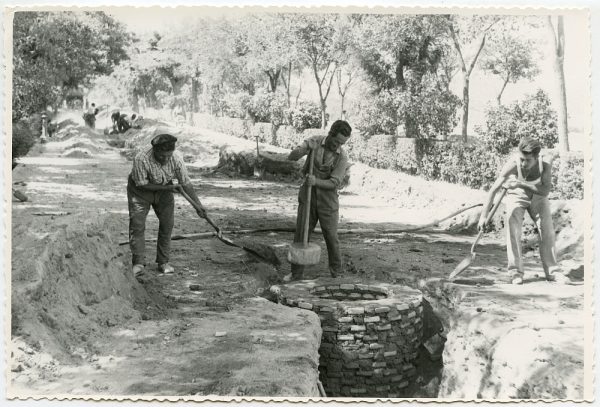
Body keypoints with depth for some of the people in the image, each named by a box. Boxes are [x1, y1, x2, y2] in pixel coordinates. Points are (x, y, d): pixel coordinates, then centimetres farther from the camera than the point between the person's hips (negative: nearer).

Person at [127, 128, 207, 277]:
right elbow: (142, 184, -23)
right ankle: (139, 263, -7)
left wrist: (198, 205, -15)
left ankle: (163, 262, 9)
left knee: (167, 224, -2)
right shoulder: (141, 159, -35)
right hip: (141, 191, -3)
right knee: (137, 225, -11)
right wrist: (168, 187, -28)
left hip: (164, 190, 3)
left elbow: (186, 183, -14)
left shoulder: (176, 158, -25)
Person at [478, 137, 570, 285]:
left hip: (537, 196, 2)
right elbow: (494, 189, -31)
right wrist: (484, 215, -33)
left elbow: (545, 191, -39)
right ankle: (515, 270, -13)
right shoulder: (512, 164, -34)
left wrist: (521, 183, -50)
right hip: (516, 196, -2)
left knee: (547, 227, -7)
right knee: (513, 225, -19)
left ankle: (552, 270, 2)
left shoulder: (545, 165, -30)